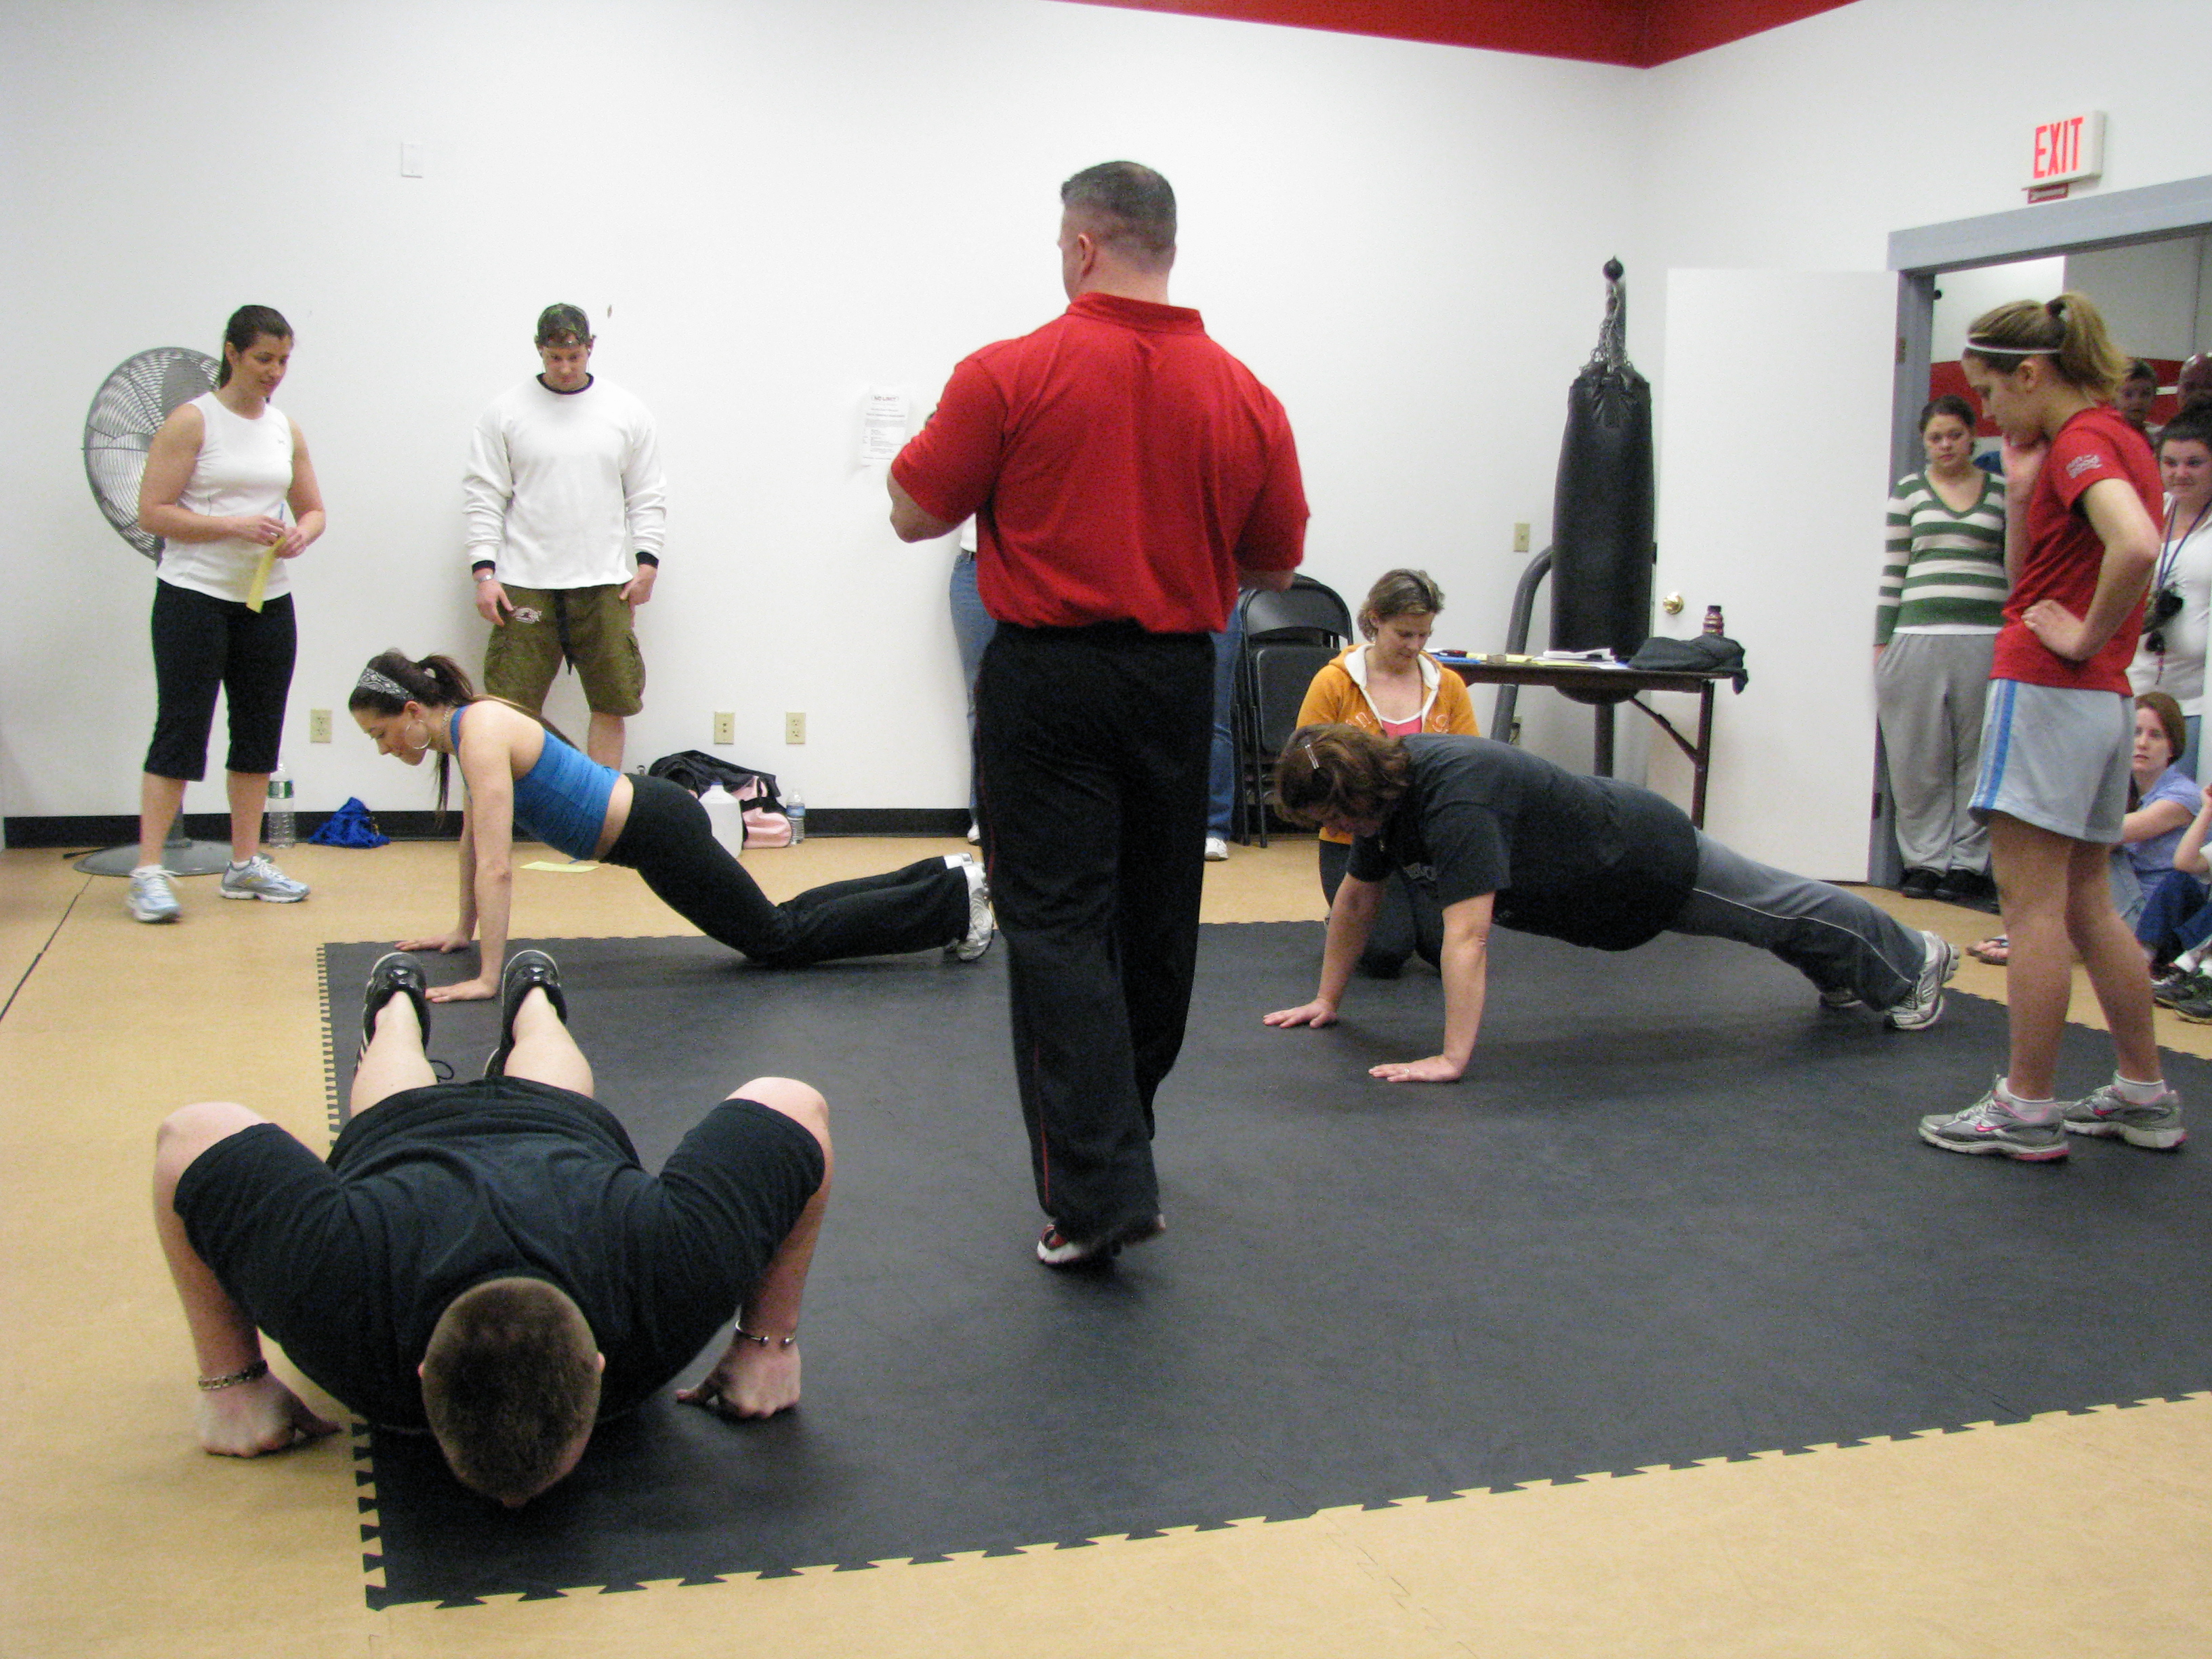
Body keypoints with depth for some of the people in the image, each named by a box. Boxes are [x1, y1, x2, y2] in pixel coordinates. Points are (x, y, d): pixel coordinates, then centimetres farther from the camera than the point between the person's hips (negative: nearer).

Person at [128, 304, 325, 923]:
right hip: (195, 596, -6)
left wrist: (301, 535, -6)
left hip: (267, 600, 6)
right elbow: (153, 513, -12)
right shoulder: (191, 421, -6)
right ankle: (148, 872, -3)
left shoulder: (286, 429, 10)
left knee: (259, 733, 9)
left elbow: (313, 509, 17)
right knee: (181, 730, -7)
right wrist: (234, 526, -22)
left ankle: (246, 864, 19)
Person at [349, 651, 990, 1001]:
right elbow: (473, 837, 20)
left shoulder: (481, 735, -22)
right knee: (779, 923, 19)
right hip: (646, 821, 9)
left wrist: (487, 979, -29)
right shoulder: (466, 723, 6)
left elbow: (496, 867, -29)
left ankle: (955, 899, 8)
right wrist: (463, 931, 24)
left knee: (781, 940, 2)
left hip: (658, 832, -9)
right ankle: (940, 879, 26)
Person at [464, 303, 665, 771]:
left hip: (605, 583, 2)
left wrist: (647, 561, 1)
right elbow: (484, 499, 2)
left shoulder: (627, 411, 8)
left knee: (612, 702, 3)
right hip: (524, 585, -1)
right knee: (514, 707, -2)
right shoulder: (505, 412, 3)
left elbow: (646, 497, 11)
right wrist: (484, 571, -6)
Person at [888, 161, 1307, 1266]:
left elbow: (915, 514, -3)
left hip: (1048, 678, -4)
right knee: (1153, 928, 17)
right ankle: (1118, 1159, 34)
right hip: (1176, 684, 4)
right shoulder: (1245, 396, 1)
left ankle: (1095, 1193, -9)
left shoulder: (1009, 375, -10)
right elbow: (1275, 563, 8)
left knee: (1058, 932, -2)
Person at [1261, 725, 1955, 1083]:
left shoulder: (1454, 796, -42)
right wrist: (1328, 999, 1)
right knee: (1768, 913, 32)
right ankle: (1845, 975, 59)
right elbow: (1357, 897, -1)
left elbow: (1467, 934, -47)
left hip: (1650, 864, -7)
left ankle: (1912, 963, 45)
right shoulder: (1385, 785, -14)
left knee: (1776, 910, 19)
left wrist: (1453, 1059, -49)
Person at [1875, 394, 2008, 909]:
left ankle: (1969, 864, 7)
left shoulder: (2002, 492, 11)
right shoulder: (1909, 491, 10)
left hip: (1986, 637, 0)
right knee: (1920, 760, 0)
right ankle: (1926, 861, 7)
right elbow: (1893, 570, 9)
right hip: (1918, 635, 0)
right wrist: (1882, 642, 4)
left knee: (1978, 756, 1)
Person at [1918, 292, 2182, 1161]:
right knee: (2086, 905, 16)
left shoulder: (2081, 440, -13)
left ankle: (2025, 1111, 2)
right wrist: (2020, 487, 6)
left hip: (2046, 692, -10)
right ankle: (2144, 1094, 24)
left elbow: (2137, 545, -32)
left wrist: (2088, 636, -19)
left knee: (2032, 907, -4)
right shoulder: (2114, 438, 17)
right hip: (2104, 700, 10)